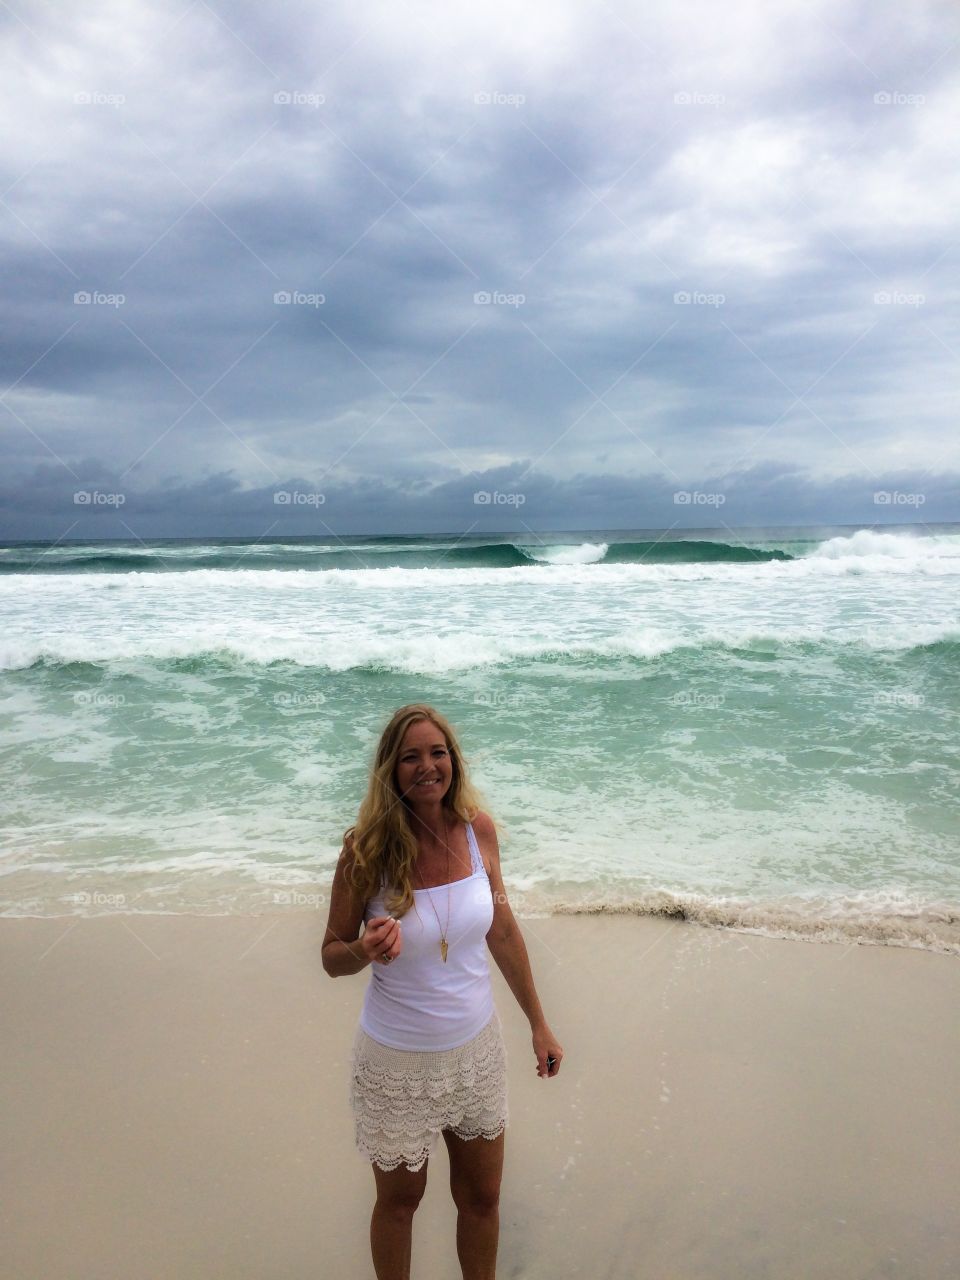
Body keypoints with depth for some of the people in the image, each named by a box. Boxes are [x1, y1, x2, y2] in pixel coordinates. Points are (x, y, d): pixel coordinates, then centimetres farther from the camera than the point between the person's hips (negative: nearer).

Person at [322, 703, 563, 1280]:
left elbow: (502, 930, 3)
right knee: (400, 1199, 19)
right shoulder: (367, 849, -19)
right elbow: (332, 955, -8)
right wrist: (365, 950, -31)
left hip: (477, 1045, 3)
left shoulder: (478, 829, -10)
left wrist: (539, 1023, 9)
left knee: (482, 1198, 20)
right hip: (397, 1058, -3)